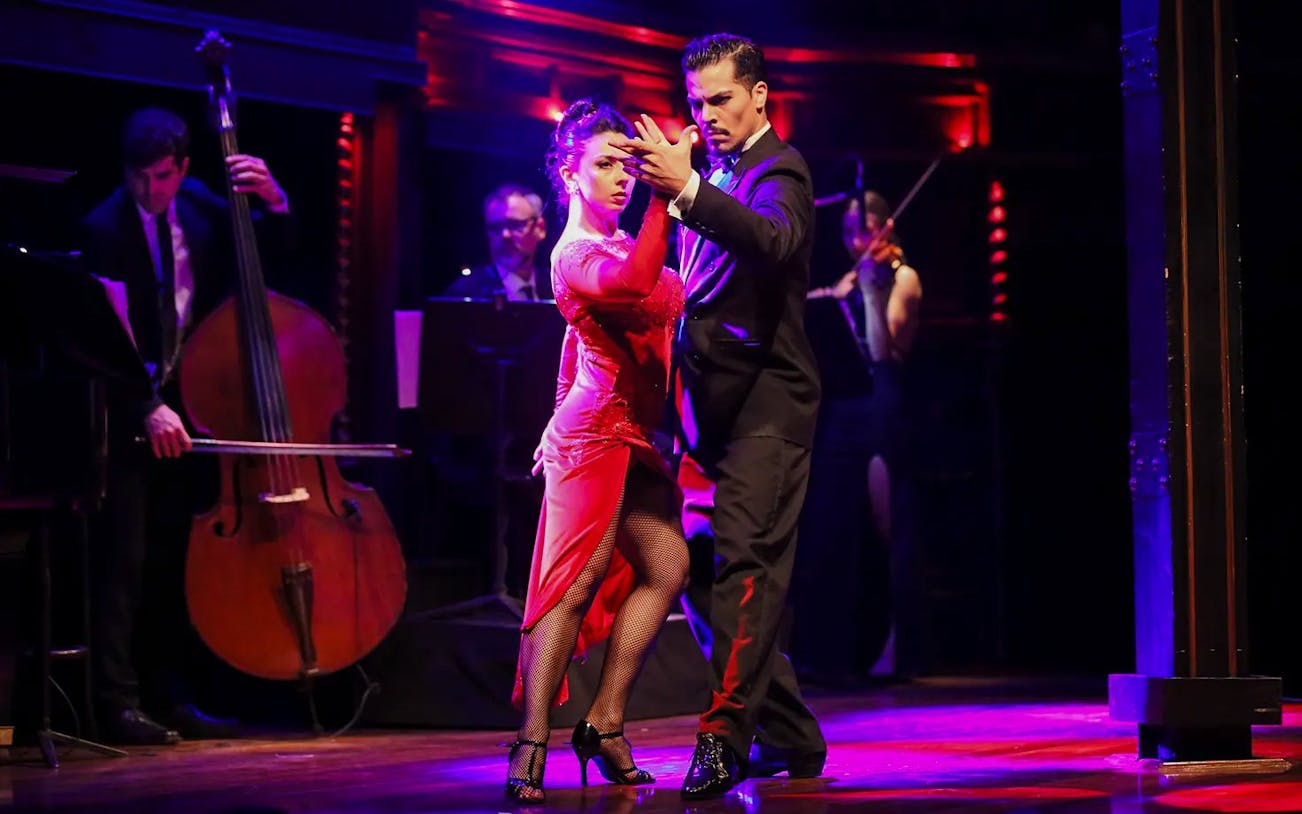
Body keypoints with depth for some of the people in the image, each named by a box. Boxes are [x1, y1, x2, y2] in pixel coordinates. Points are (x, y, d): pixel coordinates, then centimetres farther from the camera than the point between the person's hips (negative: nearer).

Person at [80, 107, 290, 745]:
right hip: (130, 411, -5)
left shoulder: (200, 209, 3)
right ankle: (118, 702, -6)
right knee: (126, 559, -8)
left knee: (176, 556, 8)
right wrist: (146, 408, -28)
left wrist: (274, 203, -8)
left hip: (190, 404, 5)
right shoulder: (105, 229, -13)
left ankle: (168, 694, 15)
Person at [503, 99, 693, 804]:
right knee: (573, 586, -13)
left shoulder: (616, 242, 16)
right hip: (597, 435, -9)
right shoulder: (575, 256, -13)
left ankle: (604, 726, 3)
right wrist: (668, 195, -37)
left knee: (666, 570, -1)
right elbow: (632, 286, -35)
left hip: (633, 440, 9)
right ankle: (531, 747, -15)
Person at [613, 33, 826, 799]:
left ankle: (725, 734, -23)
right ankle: (787, 736, 17)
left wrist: (688, 189, -42)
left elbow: (775, 239, -30)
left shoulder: (777, 170, -6)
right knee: (701, 569, 9)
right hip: (712, 399, 9)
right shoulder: (718, 175, 19)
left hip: (765, 398, -9)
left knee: (743, 559, -17)